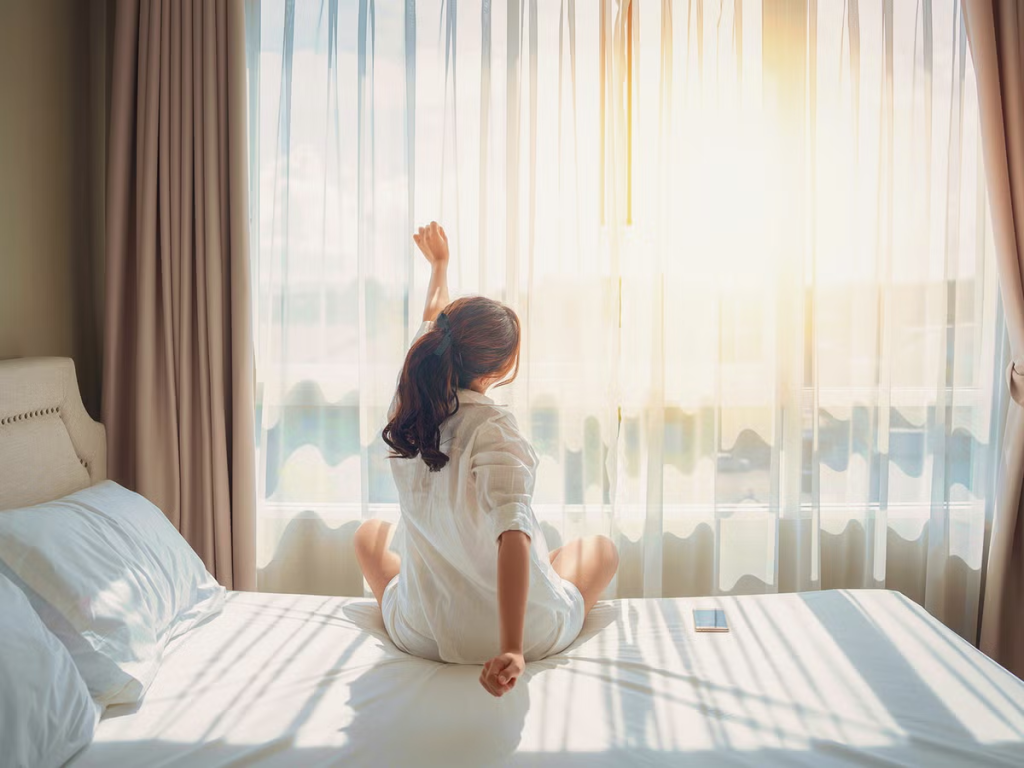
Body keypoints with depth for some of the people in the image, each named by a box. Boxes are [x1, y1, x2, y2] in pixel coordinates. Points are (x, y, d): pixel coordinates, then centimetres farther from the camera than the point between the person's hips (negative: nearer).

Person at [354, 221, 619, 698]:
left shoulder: (406, 408, -9)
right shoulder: (492, 428, -25)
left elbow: (430, 325, 10)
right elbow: (513, 531, -38)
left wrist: (439, 264, 26)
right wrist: (511, 650, -38)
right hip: (527, 633, -4)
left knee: (369, 533, 32)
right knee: (601, 547, 26)